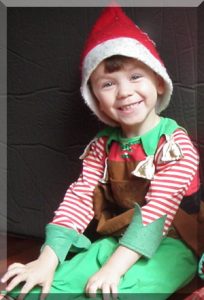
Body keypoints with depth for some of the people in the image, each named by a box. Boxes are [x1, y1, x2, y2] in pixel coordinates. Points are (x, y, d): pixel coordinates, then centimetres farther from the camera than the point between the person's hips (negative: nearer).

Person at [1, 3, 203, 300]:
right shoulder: (103, 145, 3)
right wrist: (47, 260, -17)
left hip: (169, 244, -4)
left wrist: (114, 267, -28)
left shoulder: (174, 141, -13)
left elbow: (159, 207, -21)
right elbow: (80, 197, -6)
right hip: (117, 240, 4)